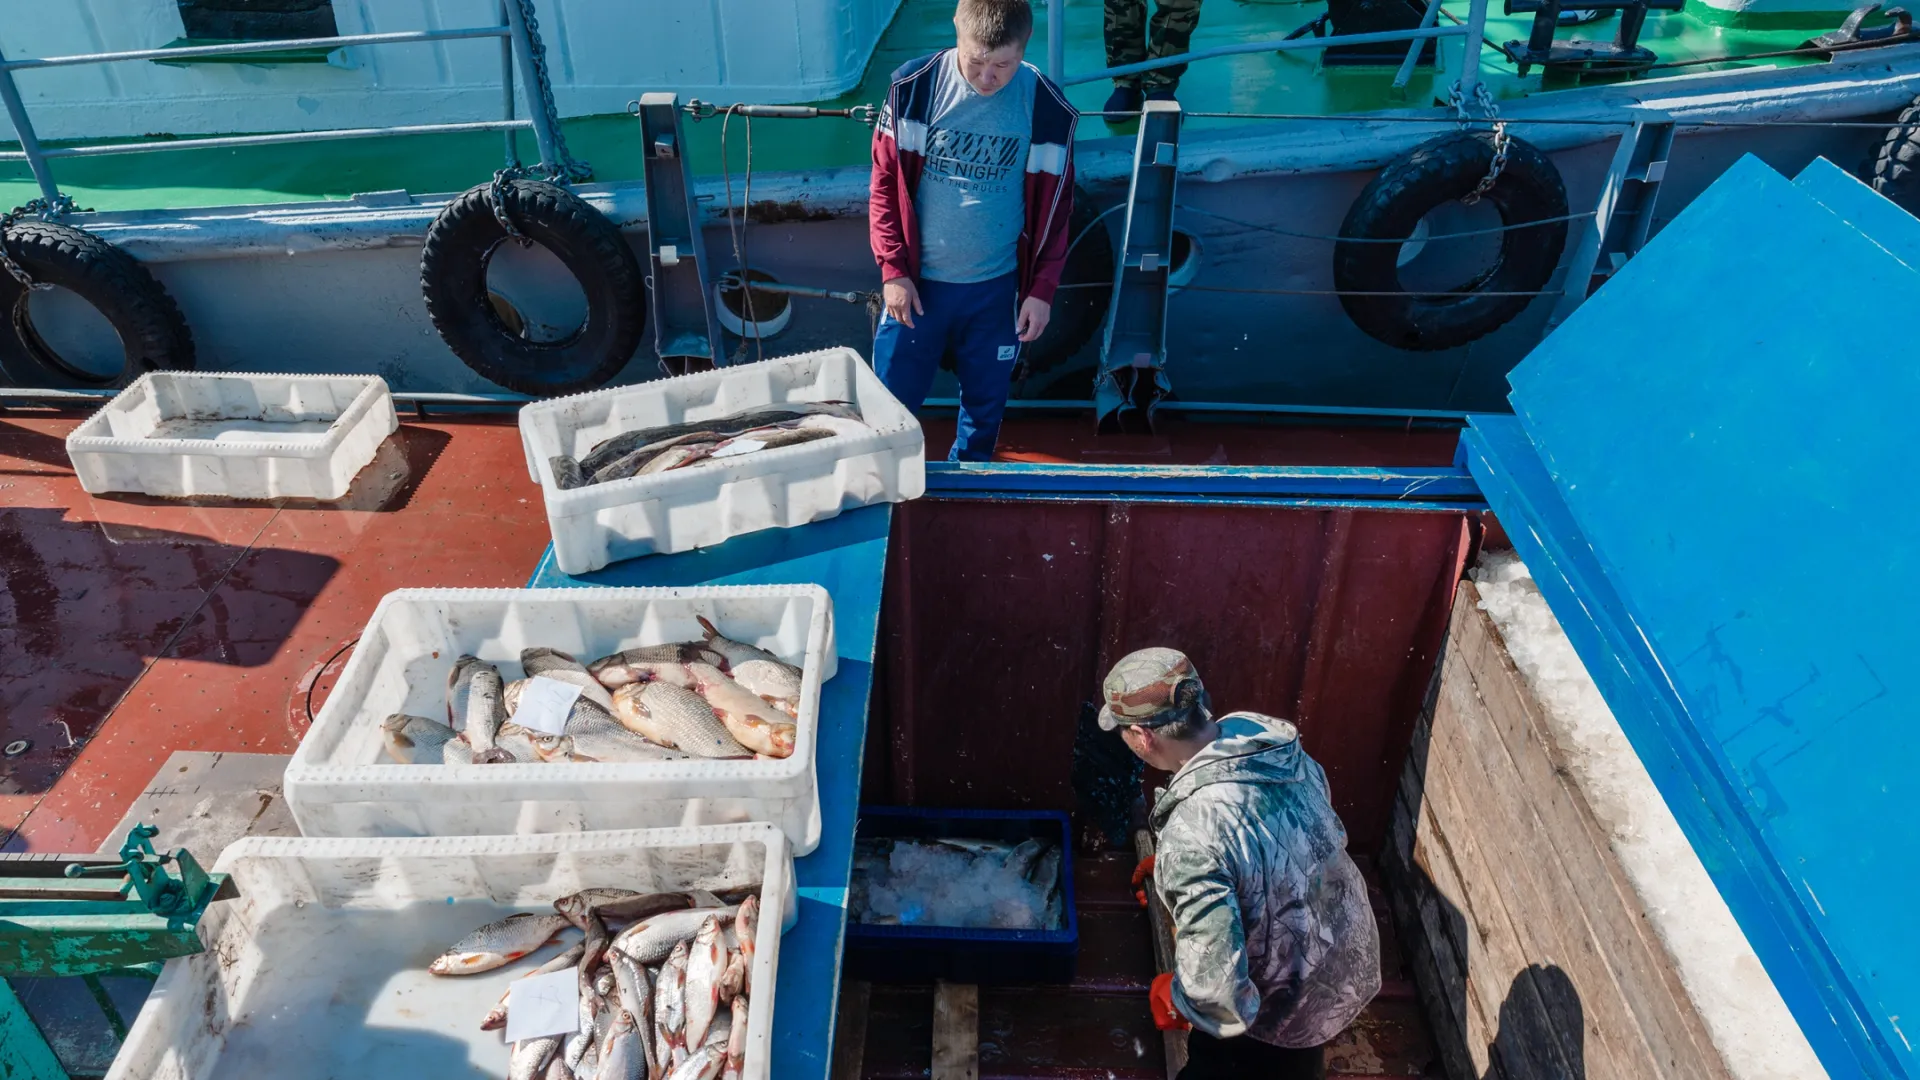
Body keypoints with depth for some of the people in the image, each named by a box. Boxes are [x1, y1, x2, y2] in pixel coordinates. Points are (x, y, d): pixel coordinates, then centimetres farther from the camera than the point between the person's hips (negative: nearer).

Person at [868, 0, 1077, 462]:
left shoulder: (1049, 109, -9)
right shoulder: (913, 86, -11)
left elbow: (1055, 206, 0)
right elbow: (885, 182, -4)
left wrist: (1042, 288, -1)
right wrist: (893, 269, -8)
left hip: (996, 287, 1)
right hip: (917, 280, 0)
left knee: (985, 404, 15)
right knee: (891, 402, 9)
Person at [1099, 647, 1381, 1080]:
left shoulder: (1192, 836, -38)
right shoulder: (1265, 735, -13)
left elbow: (1214, 988, -36)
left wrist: (1169, 996, -14)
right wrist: (1168, 865, 10)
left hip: (1287, 1011, -6)